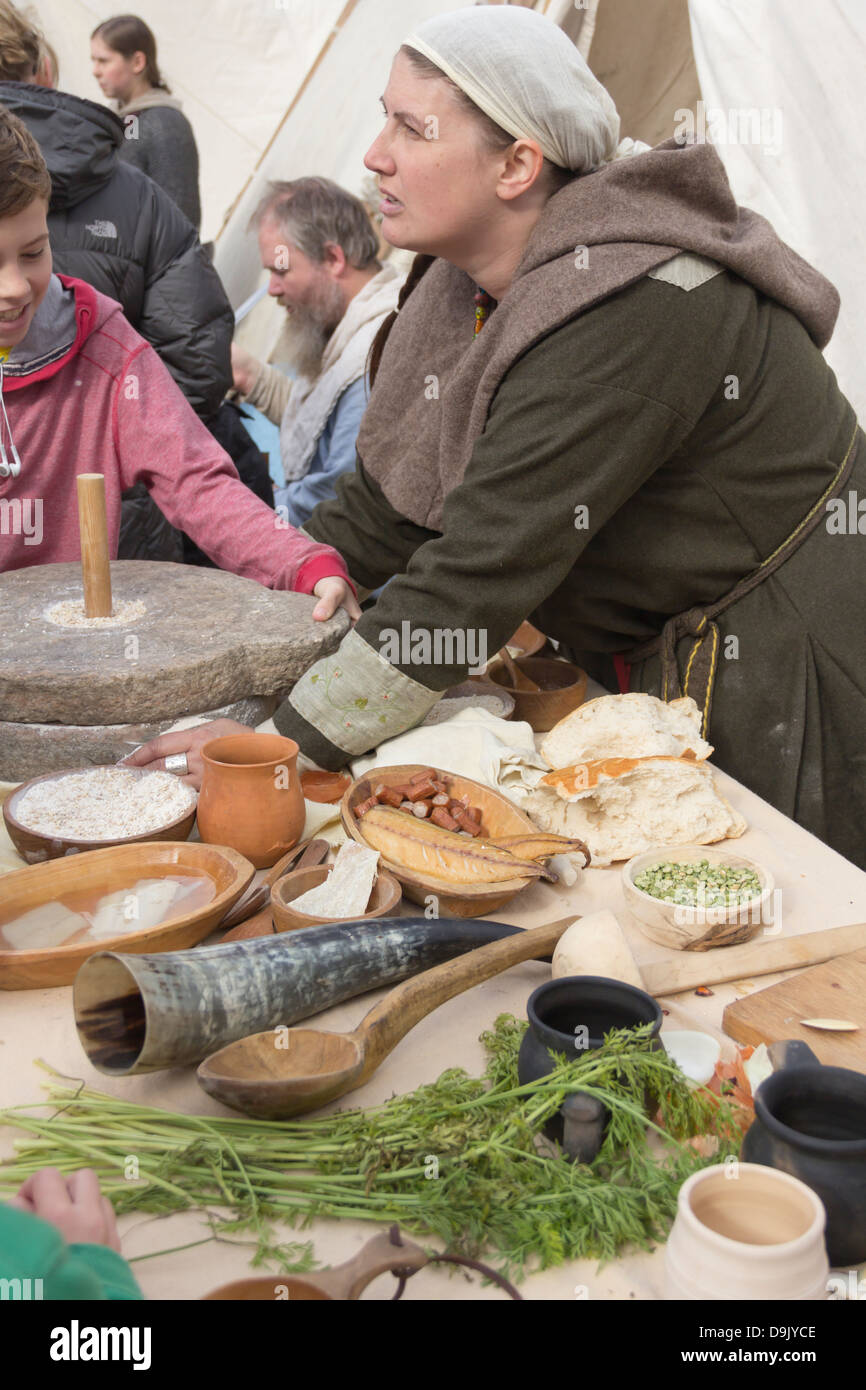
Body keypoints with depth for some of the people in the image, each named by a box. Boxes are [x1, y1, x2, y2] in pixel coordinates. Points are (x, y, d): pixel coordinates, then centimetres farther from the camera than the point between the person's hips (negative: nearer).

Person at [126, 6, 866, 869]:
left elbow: (480, 573, -32)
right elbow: (390, 501, 6)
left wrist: (283, 743, -27)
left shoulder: (628, 316, -30)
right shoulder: (475, 284, -1)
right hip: (662, 669, 8)